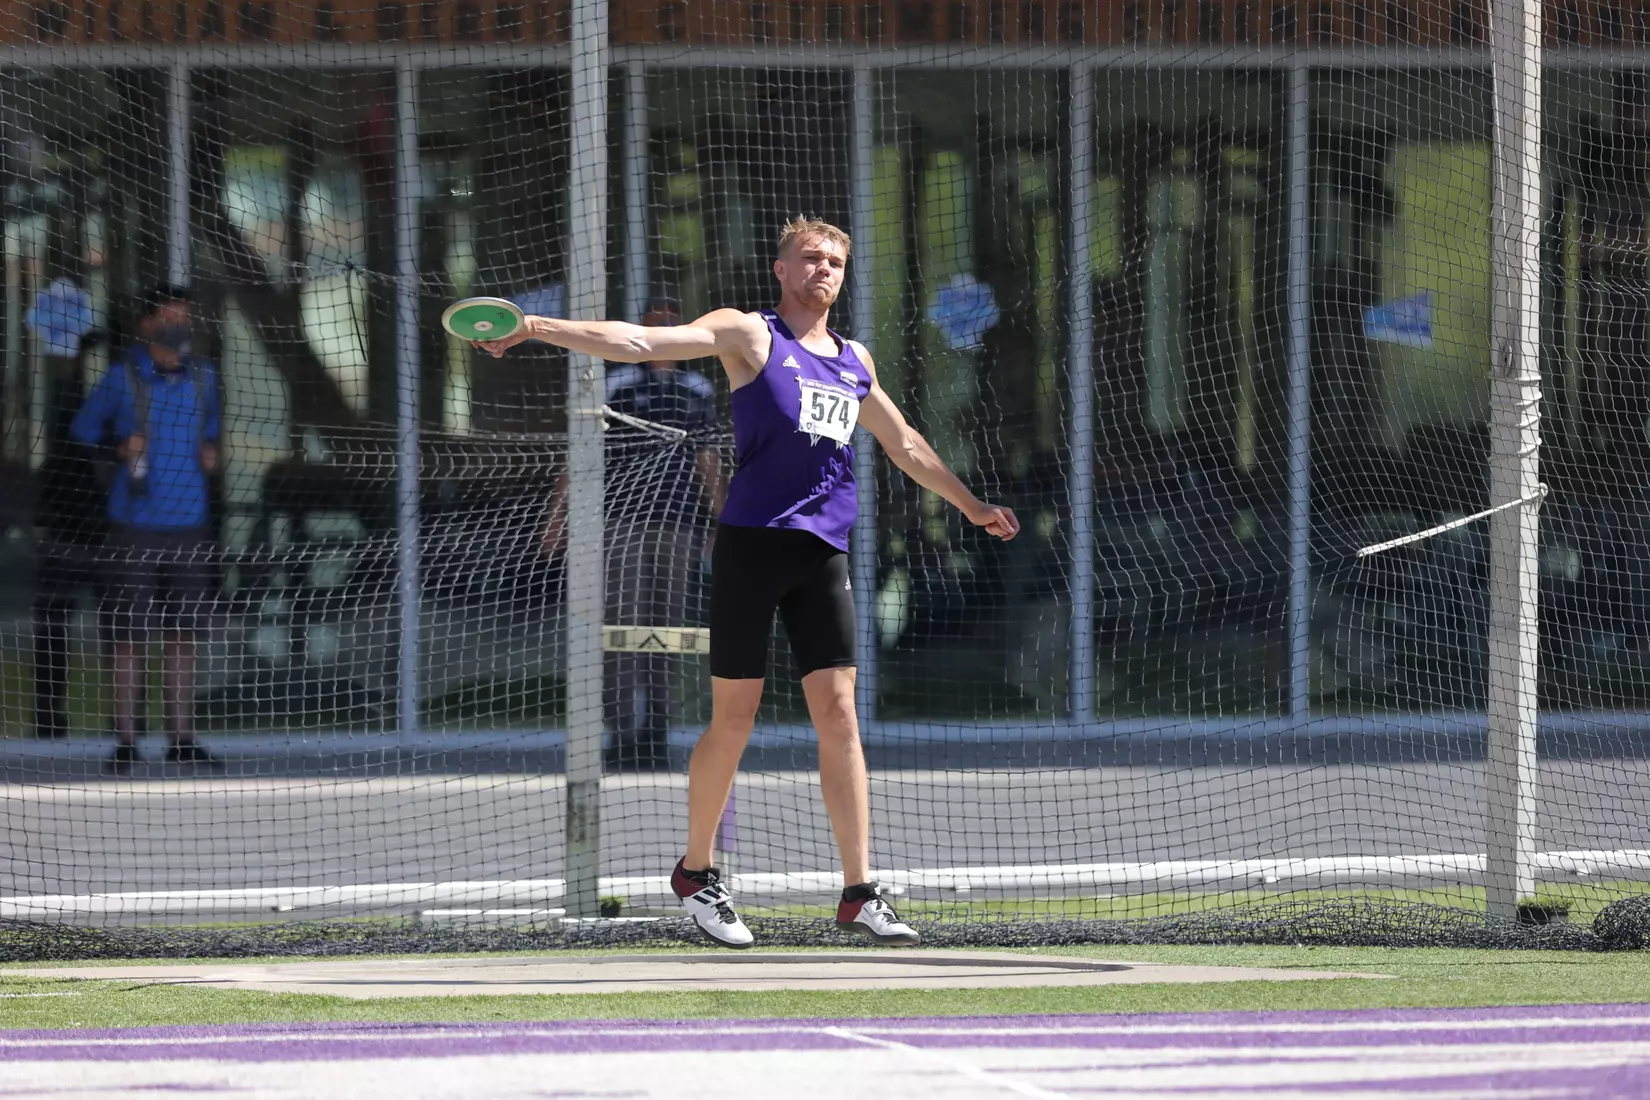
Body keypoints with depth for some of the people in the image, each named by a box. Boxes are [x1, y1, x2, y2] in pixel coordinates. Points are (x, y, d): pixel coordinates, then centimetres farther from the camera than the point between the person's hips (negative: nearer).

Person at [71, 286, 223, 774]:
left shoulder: (203, 377, 9)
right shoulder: (122, 377, -2)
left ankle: (181, 739, 11)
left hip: (190, 523, 4)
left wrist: (211, 452, 7)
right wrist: (120, 452, -9)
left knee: (182, 635, 7)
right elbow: (82, 433, 7)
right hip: (135, 527, -4)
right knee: (130, 637, -3)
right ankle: (125, 742, 0)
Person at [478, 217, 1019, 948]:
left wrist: (971, 506, 42)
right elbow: (642, 342, -8)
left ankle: (859, 894, -2)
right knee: (733, 721, 0)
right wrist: (538, 329, -20)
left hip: (824, 555, 5)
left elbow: (904, 444, 35)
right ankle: (696, 874, 18)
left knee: (839, 718, -2)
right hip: (752, 541, -5)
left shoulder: (855, 362, 20)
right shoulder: (749, 335, 3)